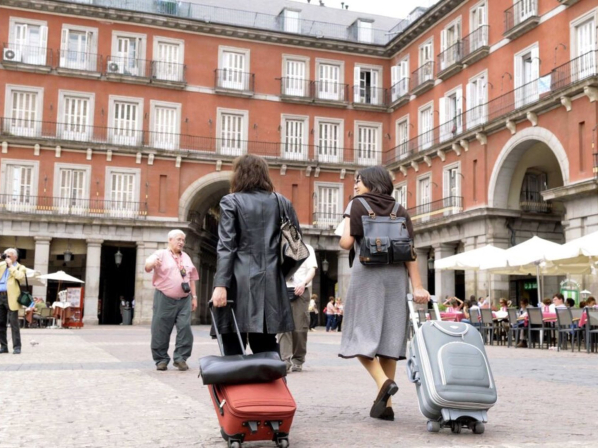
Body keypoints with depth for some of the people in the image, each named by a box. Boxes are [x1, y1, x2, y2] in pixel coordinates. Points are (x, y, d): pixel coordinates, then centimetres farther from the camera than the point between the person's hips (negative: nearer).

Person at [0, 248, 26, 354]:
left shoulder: (20, 267, 5)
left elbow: (20, 276, -14)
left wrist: (11, 265, -8)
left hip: (10, 297, -5)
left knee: (14, 323, -5)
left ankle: (17, 347, -3)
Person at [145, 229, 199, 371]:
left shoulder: (186, 257, 17)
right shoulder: (161, 254, 1)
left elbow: (192, 278, 21)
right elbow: (147, 267, -16)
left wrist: (194, 297, 14)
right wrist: (153, 263, -41)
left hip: (184, 300, 4)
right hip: (165, 299, -4)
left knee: (185, 329, -6)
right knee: (161, 331, -2)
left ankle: (180, 358, 2)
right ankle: (161, 359, 9)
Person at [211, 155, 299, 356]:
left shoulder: (231, 202, 0)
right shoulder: (282, 203, 12)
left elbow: (226, 247, -8)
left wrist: (221, 284, -12)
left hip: (240, 281, -4)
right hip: (271, 283, 4)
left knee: (234, 349, 1)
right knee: (266, 347, 10)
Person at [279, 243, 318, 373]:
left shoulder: (307, 249, 10)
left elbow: (312, 269, 0)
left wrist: (303, 283, -18)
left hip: (300, 291, -1)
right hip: (282, 290, 1)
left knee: (300, 327, -1)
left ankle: (297, 361, 10)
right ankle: (285, 361, -15)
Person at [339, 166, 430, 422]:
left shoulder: (357, 204, 3)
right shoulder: (400, 210, 13)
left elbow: (347, 242, -7)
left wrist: (341, 240, 16)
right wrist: (417, 287, 1)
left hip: (367, 273, -4)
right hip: (396, 275, 4)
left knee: (362, 334, 3)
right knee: (390, 334, 7)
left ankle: (384, 381, -22)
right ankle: (385, 404, 8)